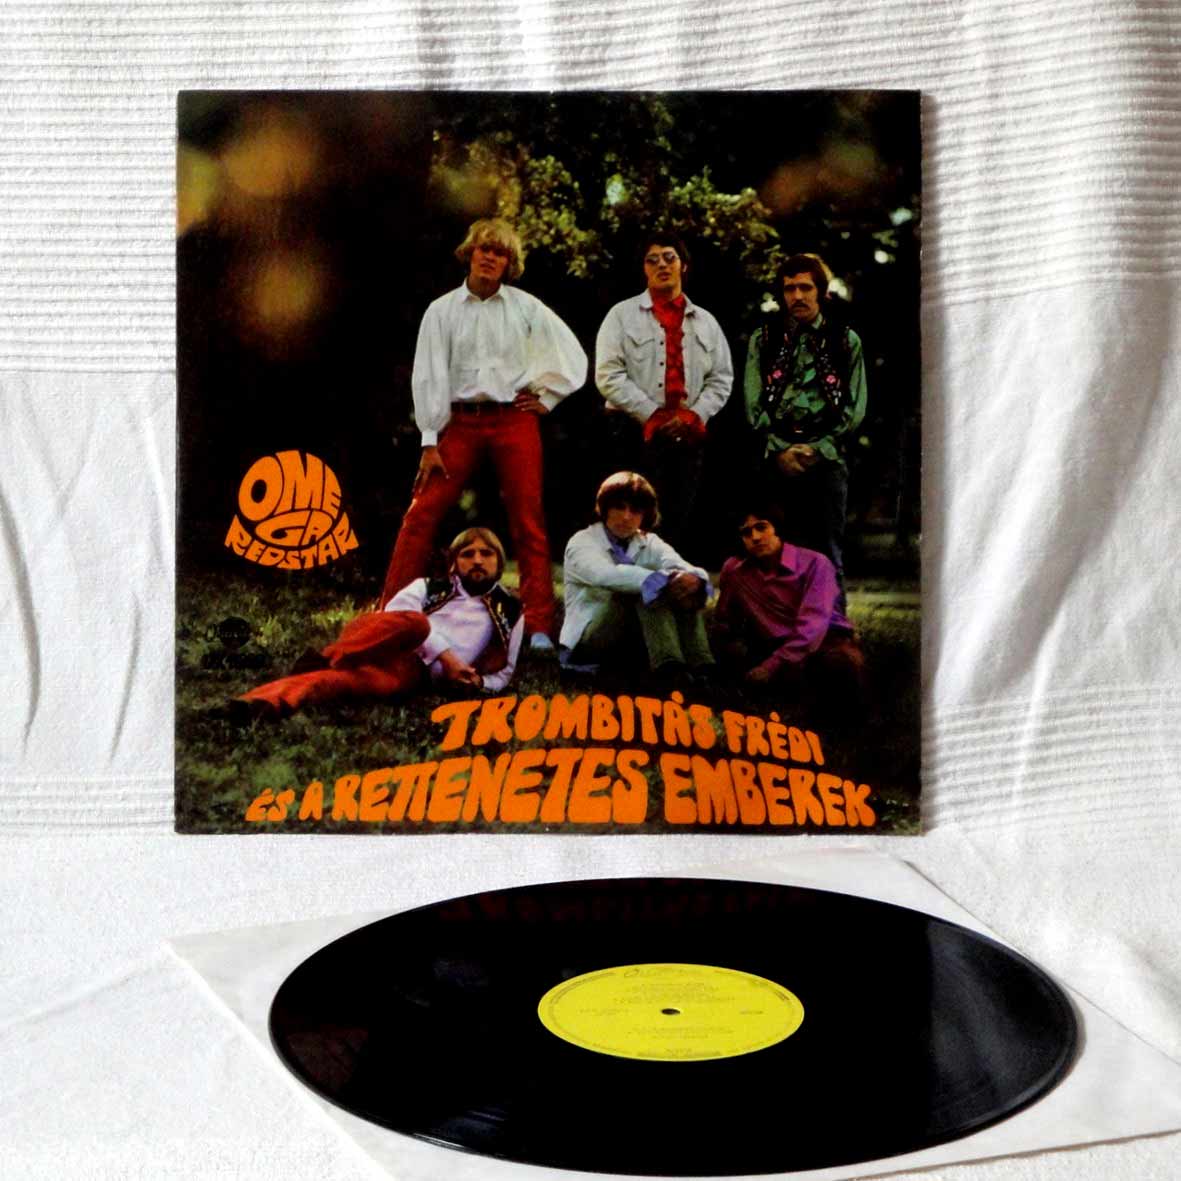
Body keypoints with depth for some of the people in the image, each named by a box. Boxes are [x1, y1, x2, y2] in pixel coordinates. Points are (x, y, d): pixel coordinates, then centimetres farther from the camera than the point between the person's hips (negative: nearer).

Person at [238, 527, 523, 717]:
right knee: (415, 622, -38)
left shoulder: (510, 612, 23)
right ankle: (325, 660, -36)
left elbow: (503, 672, 27)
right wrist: (445, 655, -12)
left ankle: (268, 703, -54)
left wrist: (477, 681, 1)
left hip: (412, 670, 0)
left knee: (347, 679, -35)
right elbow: (396, 613, 0)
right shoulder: (428, 587, 20)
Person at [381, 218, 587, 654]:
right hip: (460, 422, 0)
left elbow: (573, 356, 12)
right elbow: (429, 377, 1)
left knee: (528, 521, -2)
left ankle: (540, 627, 2)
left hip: (514, 422, 0)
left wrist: (546, 398, 6)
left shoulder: (526, 307, 5)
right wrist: (430, 442, -5)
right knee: (421, 515, -6)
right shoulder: (442, 310, 6)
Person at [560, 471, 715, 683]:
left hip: (639, 638, 5)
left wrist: (693, 580, -42)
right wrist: (664, 580, -46)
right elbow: (607, 575, -31)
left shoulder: (650, 544, 8)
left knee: (682, 589, -16)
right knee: (647, 589, -27)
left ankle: (697, 666, -33)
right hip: (588, 639, -5)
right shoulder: (582, 542, -8)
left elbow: (681, 567, -15)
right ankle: (669, 666, -43)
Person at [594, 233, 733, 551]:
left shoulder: (706, 322, 17)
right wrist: (652, 415, -11)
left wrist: (694, 415, -4)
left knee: (680, 519, 4)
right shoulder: (623, 315, 6)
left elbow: (722, 378, 13)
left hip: (689, 435, 4)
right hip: (637, 432, -3)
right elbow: (609, 376, -4)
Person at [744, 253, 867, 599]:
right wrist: (780, 450, -7)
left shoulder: (845, 341, 10)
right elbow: (754, 403, 5)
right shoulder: (763, 339, 12)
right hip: (777, 459, 1)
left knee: (829, 553, -1)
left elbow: (855, 407, 4)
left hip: (827, 458, -1)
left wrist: (818, 449, -7)